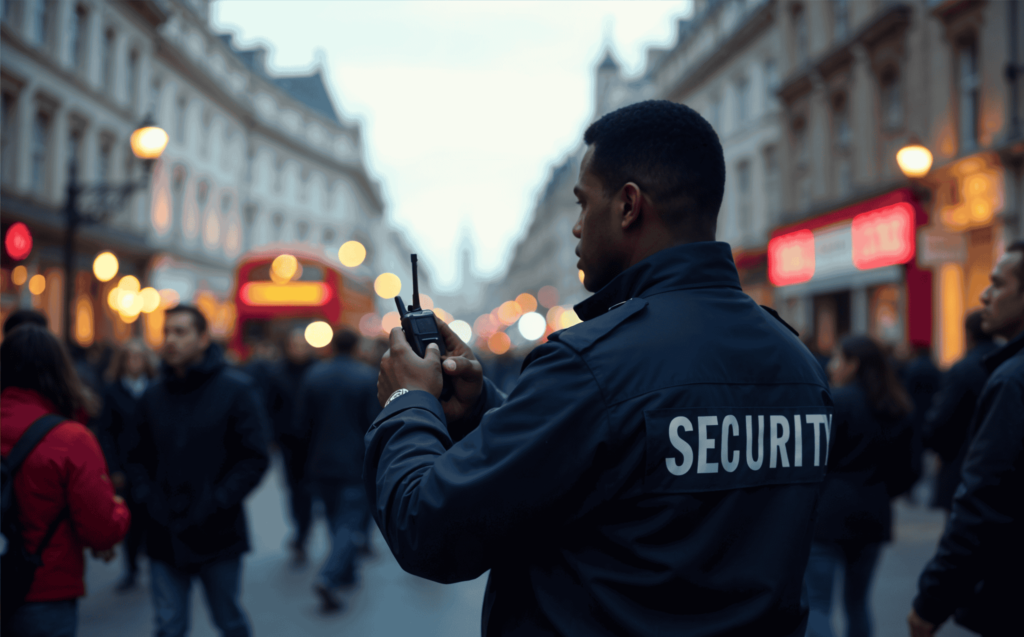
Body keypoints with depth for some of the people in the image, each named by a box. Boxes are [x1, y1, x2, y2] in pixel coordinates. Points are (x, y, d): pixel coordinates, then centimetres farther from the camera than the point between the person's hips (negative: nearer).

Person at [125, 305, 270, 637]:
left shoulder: (236, 389, -5)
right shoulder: (153, 395, 7)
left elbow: (254, 457, -8)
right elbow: (138, 456, 14)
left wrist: (217, 503, -15)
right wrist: (145, 497, -2)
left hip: (218, 534, -3)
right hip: (164, 535, 3)